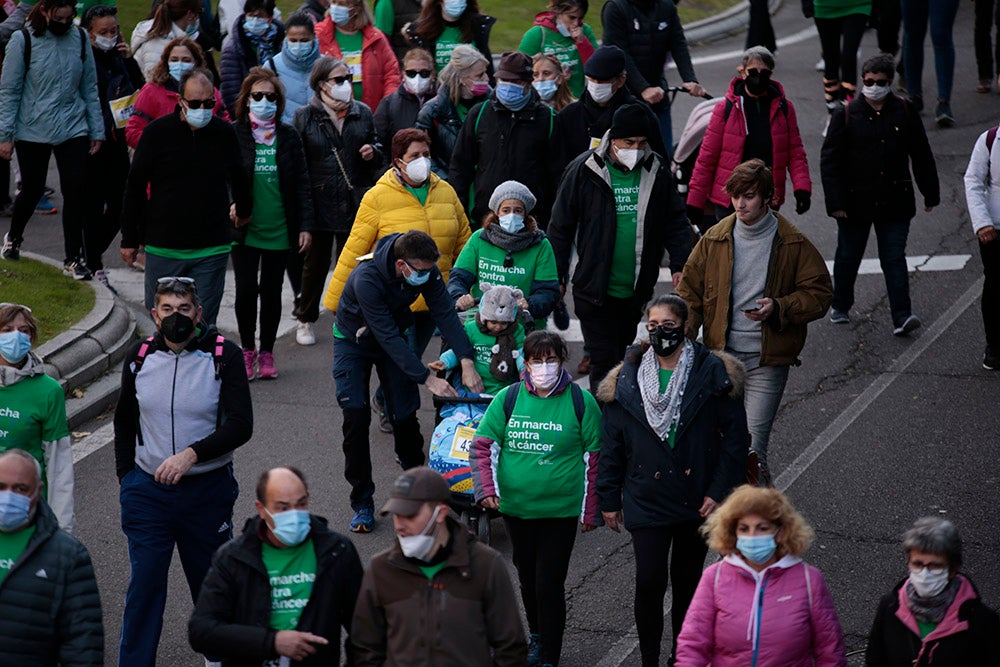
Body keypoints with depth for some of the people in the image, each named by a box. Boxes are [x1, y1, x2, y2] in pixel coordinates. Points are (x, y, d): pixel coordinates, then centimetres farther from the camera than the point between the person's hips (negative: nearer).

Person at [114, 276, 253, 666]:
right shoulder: (139, 357, 0)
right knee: (145, 584, -2)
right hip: (148, 489, 1)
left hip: (208, 488, -1)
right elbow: (124, 422, 15)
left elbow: (240, 426, -17)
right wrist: (126, 477, 11)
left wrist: (191, 454, -29)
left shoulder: (224, 356, -9)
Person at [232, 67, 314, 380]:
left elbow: (302, 184, 6)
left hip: (280, 229, 2)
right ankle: (247, 349, 13)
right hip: (244, 228, -2)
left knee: (272, 292, 9)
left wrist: (306, 225, 1)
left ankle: (266, 352, 21)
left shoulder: (288, 136, 5)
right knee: (246, 289, -5)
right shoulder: (233, 135, -1)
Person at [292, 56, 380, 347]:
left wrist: (373, 152, -6)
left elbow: (377, 147, 19)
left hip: (355, 203, 2)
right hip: (319, 203, -2)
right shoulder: (305, 116, -3)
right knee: (315, 264, 9)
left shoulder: (362, 113, 6)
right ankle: (305, 320, 25)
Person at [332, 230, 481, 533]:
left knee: (405, 415, -1)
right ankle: (362, 502, -4)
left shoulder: (426, 271, -23)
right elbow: (387, 337, -36)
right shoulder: (366, 279, -39)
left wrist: (466, 362, -33)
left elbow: (445, 313, -21)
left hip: (395, 335, 4)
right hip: (354, 339, -4)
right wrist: (427, 379, -36)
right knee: (356, 417, -13)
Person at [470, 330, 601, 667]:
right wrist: (487, 489, -10)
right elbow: (483, 445, 4)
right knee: (527, 575, 19)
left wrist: (589, 511, 1)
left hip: (561, 510, -3)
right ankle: (537, 635, 42)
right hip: (515, 506, 3)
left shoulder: (581, 402, -6)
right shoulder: (508, 399, -2)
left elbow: (593, 458, 0)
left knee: (550, 583, -5)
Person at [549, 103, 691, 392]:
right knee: (604, 361, -8)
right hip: (594, 289, -4)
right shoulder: (584, 170, -8)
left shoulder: (656, 171, 1)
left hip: (637, 291, 4)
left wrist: (680, 265, -4)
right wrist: (555, 278, -2)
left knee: (619, 354, 20)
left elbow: (675, 221, 9)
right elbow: (561, 227, -2)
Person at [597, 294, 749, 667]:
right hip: (647, 500, 0)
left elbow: (735, 437, -3)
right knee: (650, 581, -8)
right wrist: (609, 499, 6)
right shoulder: (626, 380, 0)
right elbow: (611, 445, 6)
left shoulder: (713, 374, -5)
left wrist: (719, 492, -9)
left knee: (687, 581, 13)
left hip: (697, 499, 0)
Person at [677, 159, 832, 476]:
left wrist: (779, 307, -16)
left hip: (767, 360, -3)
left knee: (752, 447, -10)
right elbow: (689, 290, 9)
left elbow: (819, 293, 1)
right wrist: (683, 335, -7)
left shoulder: (793, 244, -3)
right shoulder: (715, 239, 4)